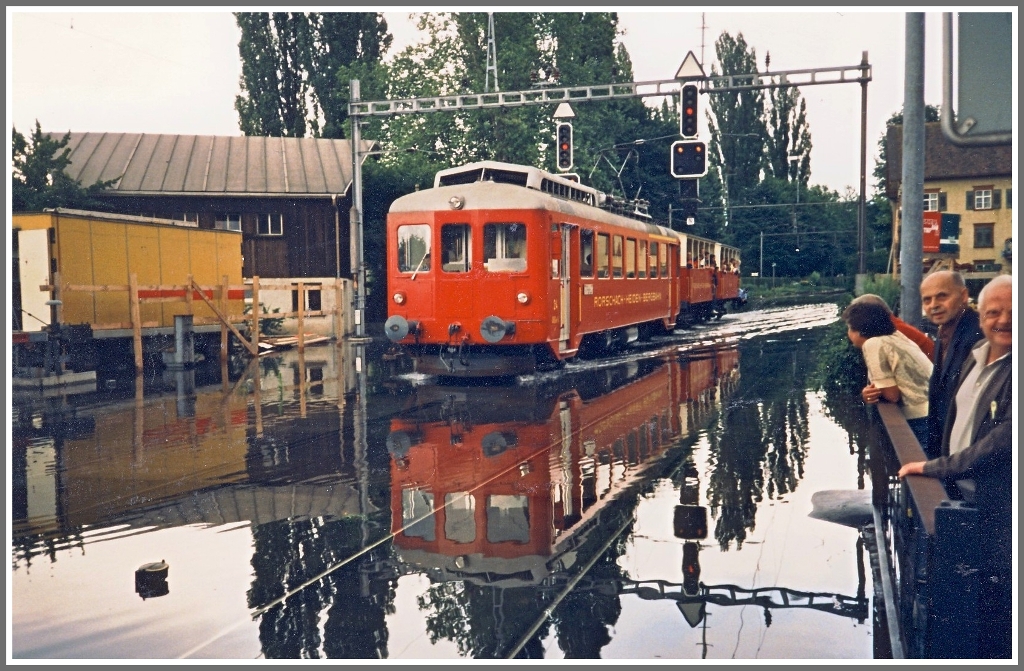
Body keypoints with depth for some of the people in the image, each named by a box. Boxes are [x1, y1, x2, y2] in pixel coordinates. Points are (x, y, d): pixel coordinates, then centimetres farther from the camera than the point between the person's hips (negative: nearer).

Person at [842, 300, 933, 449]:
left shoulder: (872, 344, -13)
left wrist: (870, 391, 5)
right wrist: (870, 392, -4)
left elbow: (892, 395, -13)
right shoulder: (896, 336, 13)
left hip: (921, 421, -9)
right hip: (936, 413, 9)